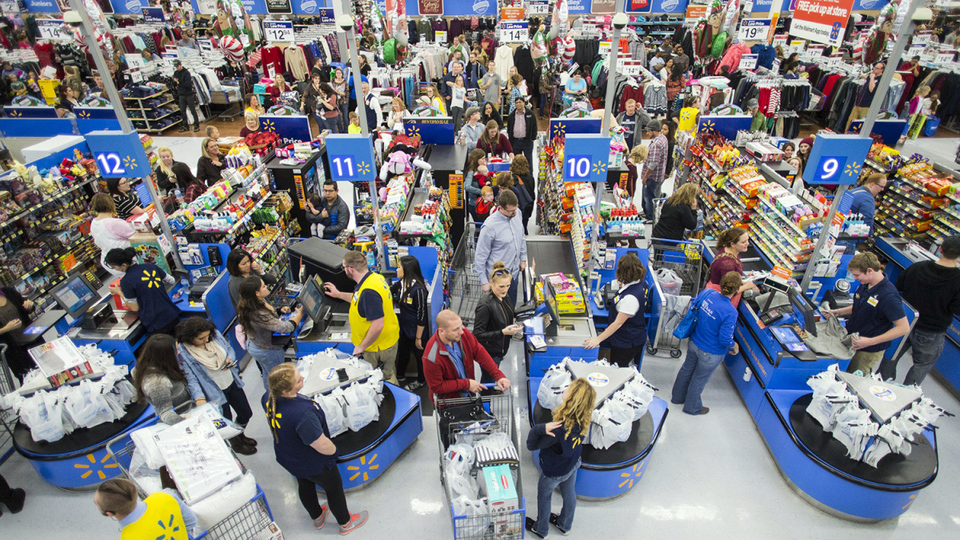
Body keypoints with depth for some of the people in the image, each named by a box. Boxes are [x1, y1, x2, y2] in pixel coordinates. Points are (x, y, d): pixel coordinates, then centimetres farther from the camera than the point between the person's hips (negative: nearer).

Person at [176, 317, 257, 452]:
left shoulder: (215, 335, -9)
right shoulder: (183, 352, -23)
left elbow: (230, 349, 7)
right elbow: (190, 378, -23)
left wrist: (230, 359, -15)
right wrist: (200, 398, -34)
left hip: (232, 383, 5)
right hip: (214, 392, -5)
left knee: (246, 414, 18)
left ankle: (240, 435, 50)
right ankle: (236, 443, 44)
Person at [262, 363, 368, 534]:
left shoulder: (269, 397, -22)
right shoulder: (302, 413, -46)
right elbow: (323, 446, -38)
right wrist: (333, 449, -14)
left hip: (287, 458, 7)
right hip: (314, 464, -7)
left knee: (305, 485, 32)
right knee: (334, 488, 21)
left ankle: (317, 517, 61)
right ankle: (346, 523, 47)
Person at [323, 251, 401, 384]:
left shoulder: (368, 291, -31)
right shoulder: (375, 277, 0)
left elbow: (377, 325, -31)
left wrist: (361, 346, -18)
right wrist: (339, 294, 30)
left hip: (378, 347, -10)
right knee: (389, 376, 25)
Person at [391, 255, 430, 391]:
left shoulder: (418, 289, -31)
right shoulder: (401, 283, -7)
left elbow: (422, 316, -26)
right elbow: (389, 292, 16)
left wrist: (418, 337, -19)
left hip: (416, 330, -8)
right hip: (404, 327, 8)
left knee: (419, 354, 15)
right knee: (402, 351, 28)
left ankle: (421, 380, 39)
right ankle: (400, 374, 53)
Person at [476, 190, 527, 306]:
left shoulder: (516, 216, -5)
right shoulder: (489, 227, -26)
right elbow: (480, 257, -19)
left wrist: (523, 259, 18)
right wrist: (484, 282, -15)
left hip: (514, 273, 6)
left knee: (511, 306, 23)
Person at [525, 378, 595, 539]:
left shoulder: (559, 430, -44)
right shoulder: (585, 421, -25)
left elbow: (531, 446, -30)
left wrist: (540, 429, -44)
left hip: (554, 471, -5)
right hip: (573, 465, 5)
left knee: (544, 496, 24)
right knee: (569, 494, 30)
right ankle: (565, 525, 58)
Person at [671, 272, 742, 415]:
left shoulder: (707, 293, -16)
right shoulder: (730, 312, -33)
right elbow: (725, 339, -27)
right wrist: (734, 346, -6)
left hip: (694, 342, 6)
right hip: (710, 353, -6)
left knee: (687, 369, 27)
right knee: (699, 379, 18)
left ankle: (677, 397, 50)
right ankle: (692, 407, 43)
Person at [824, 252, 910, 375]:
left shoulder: (889, 296, -26)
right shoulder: (865, 285, 0)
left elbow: (904, 328, -24)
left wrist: (870, 341, -28)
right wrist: (838, 312, 1)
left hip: (869, 351, -7)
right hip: (851, 340, 7)